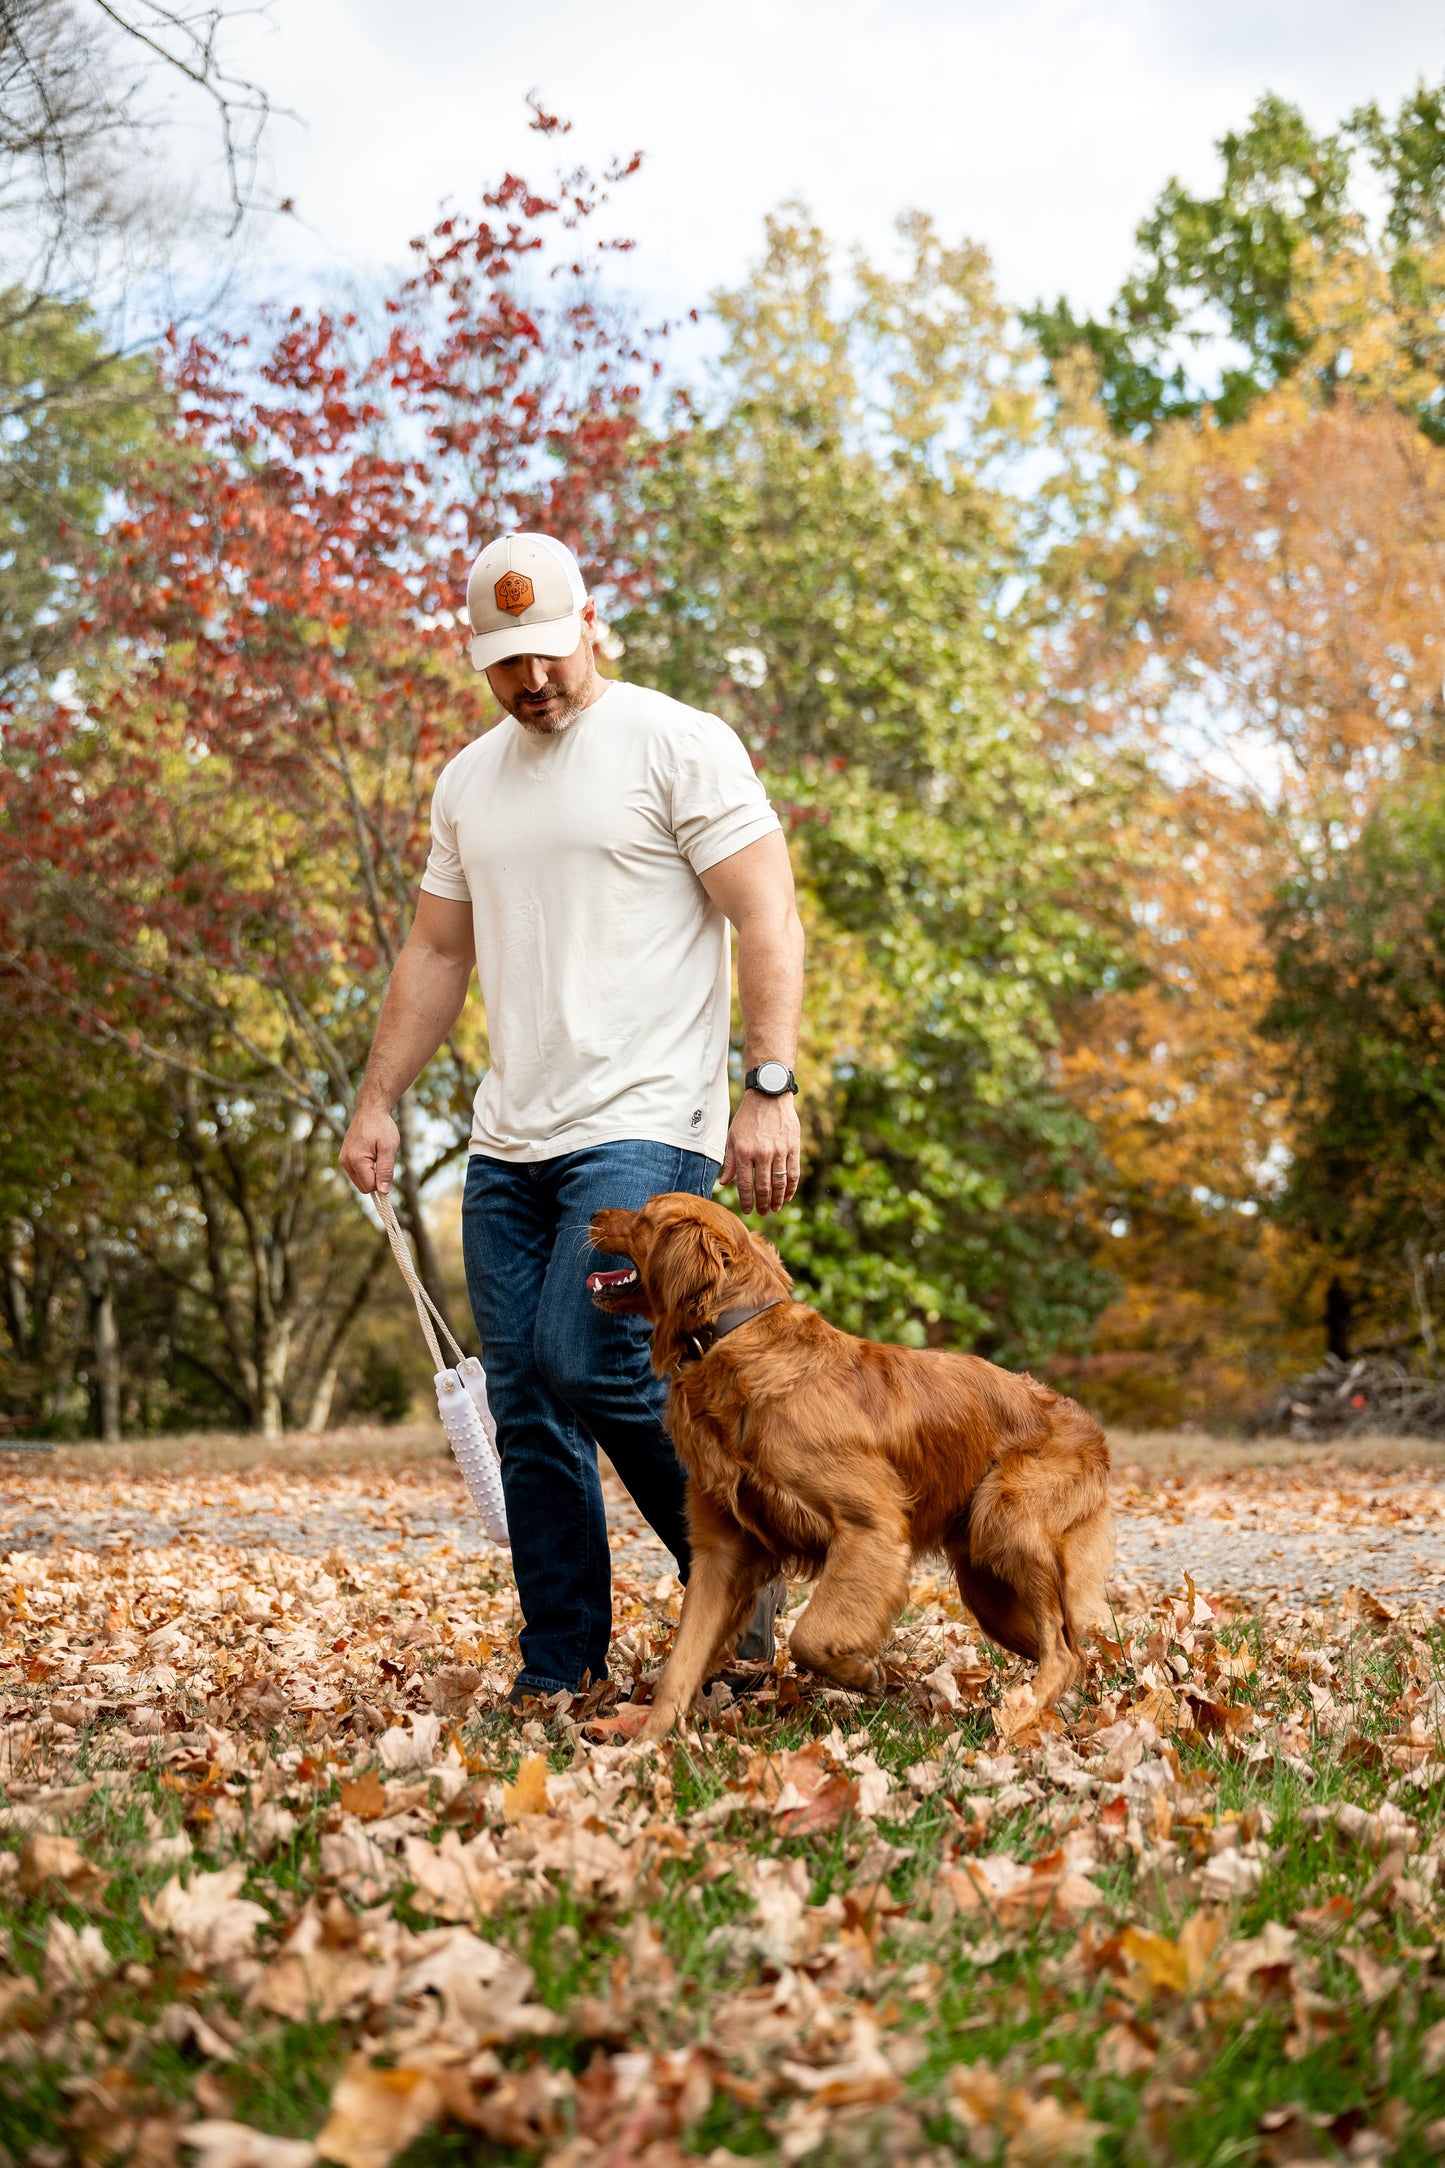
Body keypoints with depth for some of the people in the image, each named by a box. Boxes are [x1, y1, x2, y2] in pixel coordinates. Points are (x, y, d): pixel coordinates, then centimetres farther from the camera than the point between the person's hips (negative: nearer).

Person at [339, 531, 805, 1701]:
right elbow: (437, 954, 22)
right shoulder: (469, 780, 17)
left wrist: (771, 1088, -17)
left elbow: (768, 919, -8)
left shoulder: (678, 744, -3)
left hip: (644, 1129, -7)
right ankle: (560, 1668, 13)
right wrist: (378, 1100, 14)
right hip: (508, 1143, 7)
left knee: (587, 1362, -18)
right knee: (527, 1408, 5)